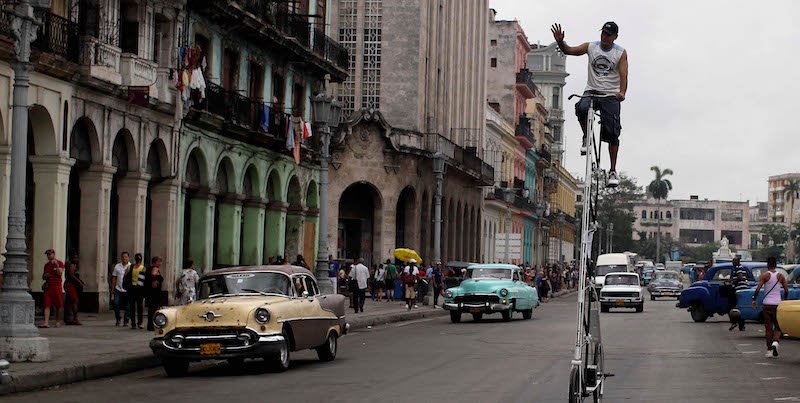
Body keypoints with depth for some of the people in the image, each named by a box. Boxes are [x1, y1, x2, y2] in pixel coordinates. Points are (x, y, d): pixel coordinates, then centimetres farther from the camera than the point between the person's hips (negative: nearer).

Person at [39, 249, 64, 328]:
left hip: (57, 287, -4)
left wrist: (56, 265, -18)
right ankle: (46, 323, -13)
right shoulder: (46, 265, 17)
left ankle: (58, 321, 16)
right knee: (47, 305, -7)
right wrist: (45, 276, 0)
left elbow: (60, 274, -12)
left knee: (58, 306, 2)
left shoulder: (60, 263, 2)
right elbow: (43, 277, 23)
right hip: (48, 287, 4)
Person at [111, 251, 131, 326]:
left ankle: (126, 321, 10)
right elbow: (114, 278, 13)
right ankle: (118, 320, 9)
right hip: (118, 289, 2)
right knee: (116, 304, -7)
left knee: (127, 306, 1)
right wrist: (112, 289, 9)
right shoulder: (117, 266, 10)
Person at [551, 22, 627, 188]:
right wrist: (560, 42, -22)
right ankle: (586, 138, -6)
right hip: (592, 91, 1)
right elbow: (569, 50, 0)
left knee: (612, 132, -10)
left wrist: (622, 92, -31)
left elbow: (623, 75, -12)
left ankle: (613, 170, -1)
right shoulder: (591, 47, 6)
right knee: (582, 108, -33)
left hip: (611, 95, -1)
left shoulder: (621, 53, 0)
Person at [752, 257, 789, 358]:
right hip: (778, 303, 1)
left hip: (767, 304, -1)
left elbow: (757, 289, -13)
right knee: (778, 327, 10)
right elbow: (787, 291, 3)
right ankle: (775, 341, -17)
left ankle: (769, 350, 6)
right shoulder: (781, 276, 3)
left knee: (768, 328, 6)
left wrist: (754, 300, 0)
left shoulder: (764, 276, -4)